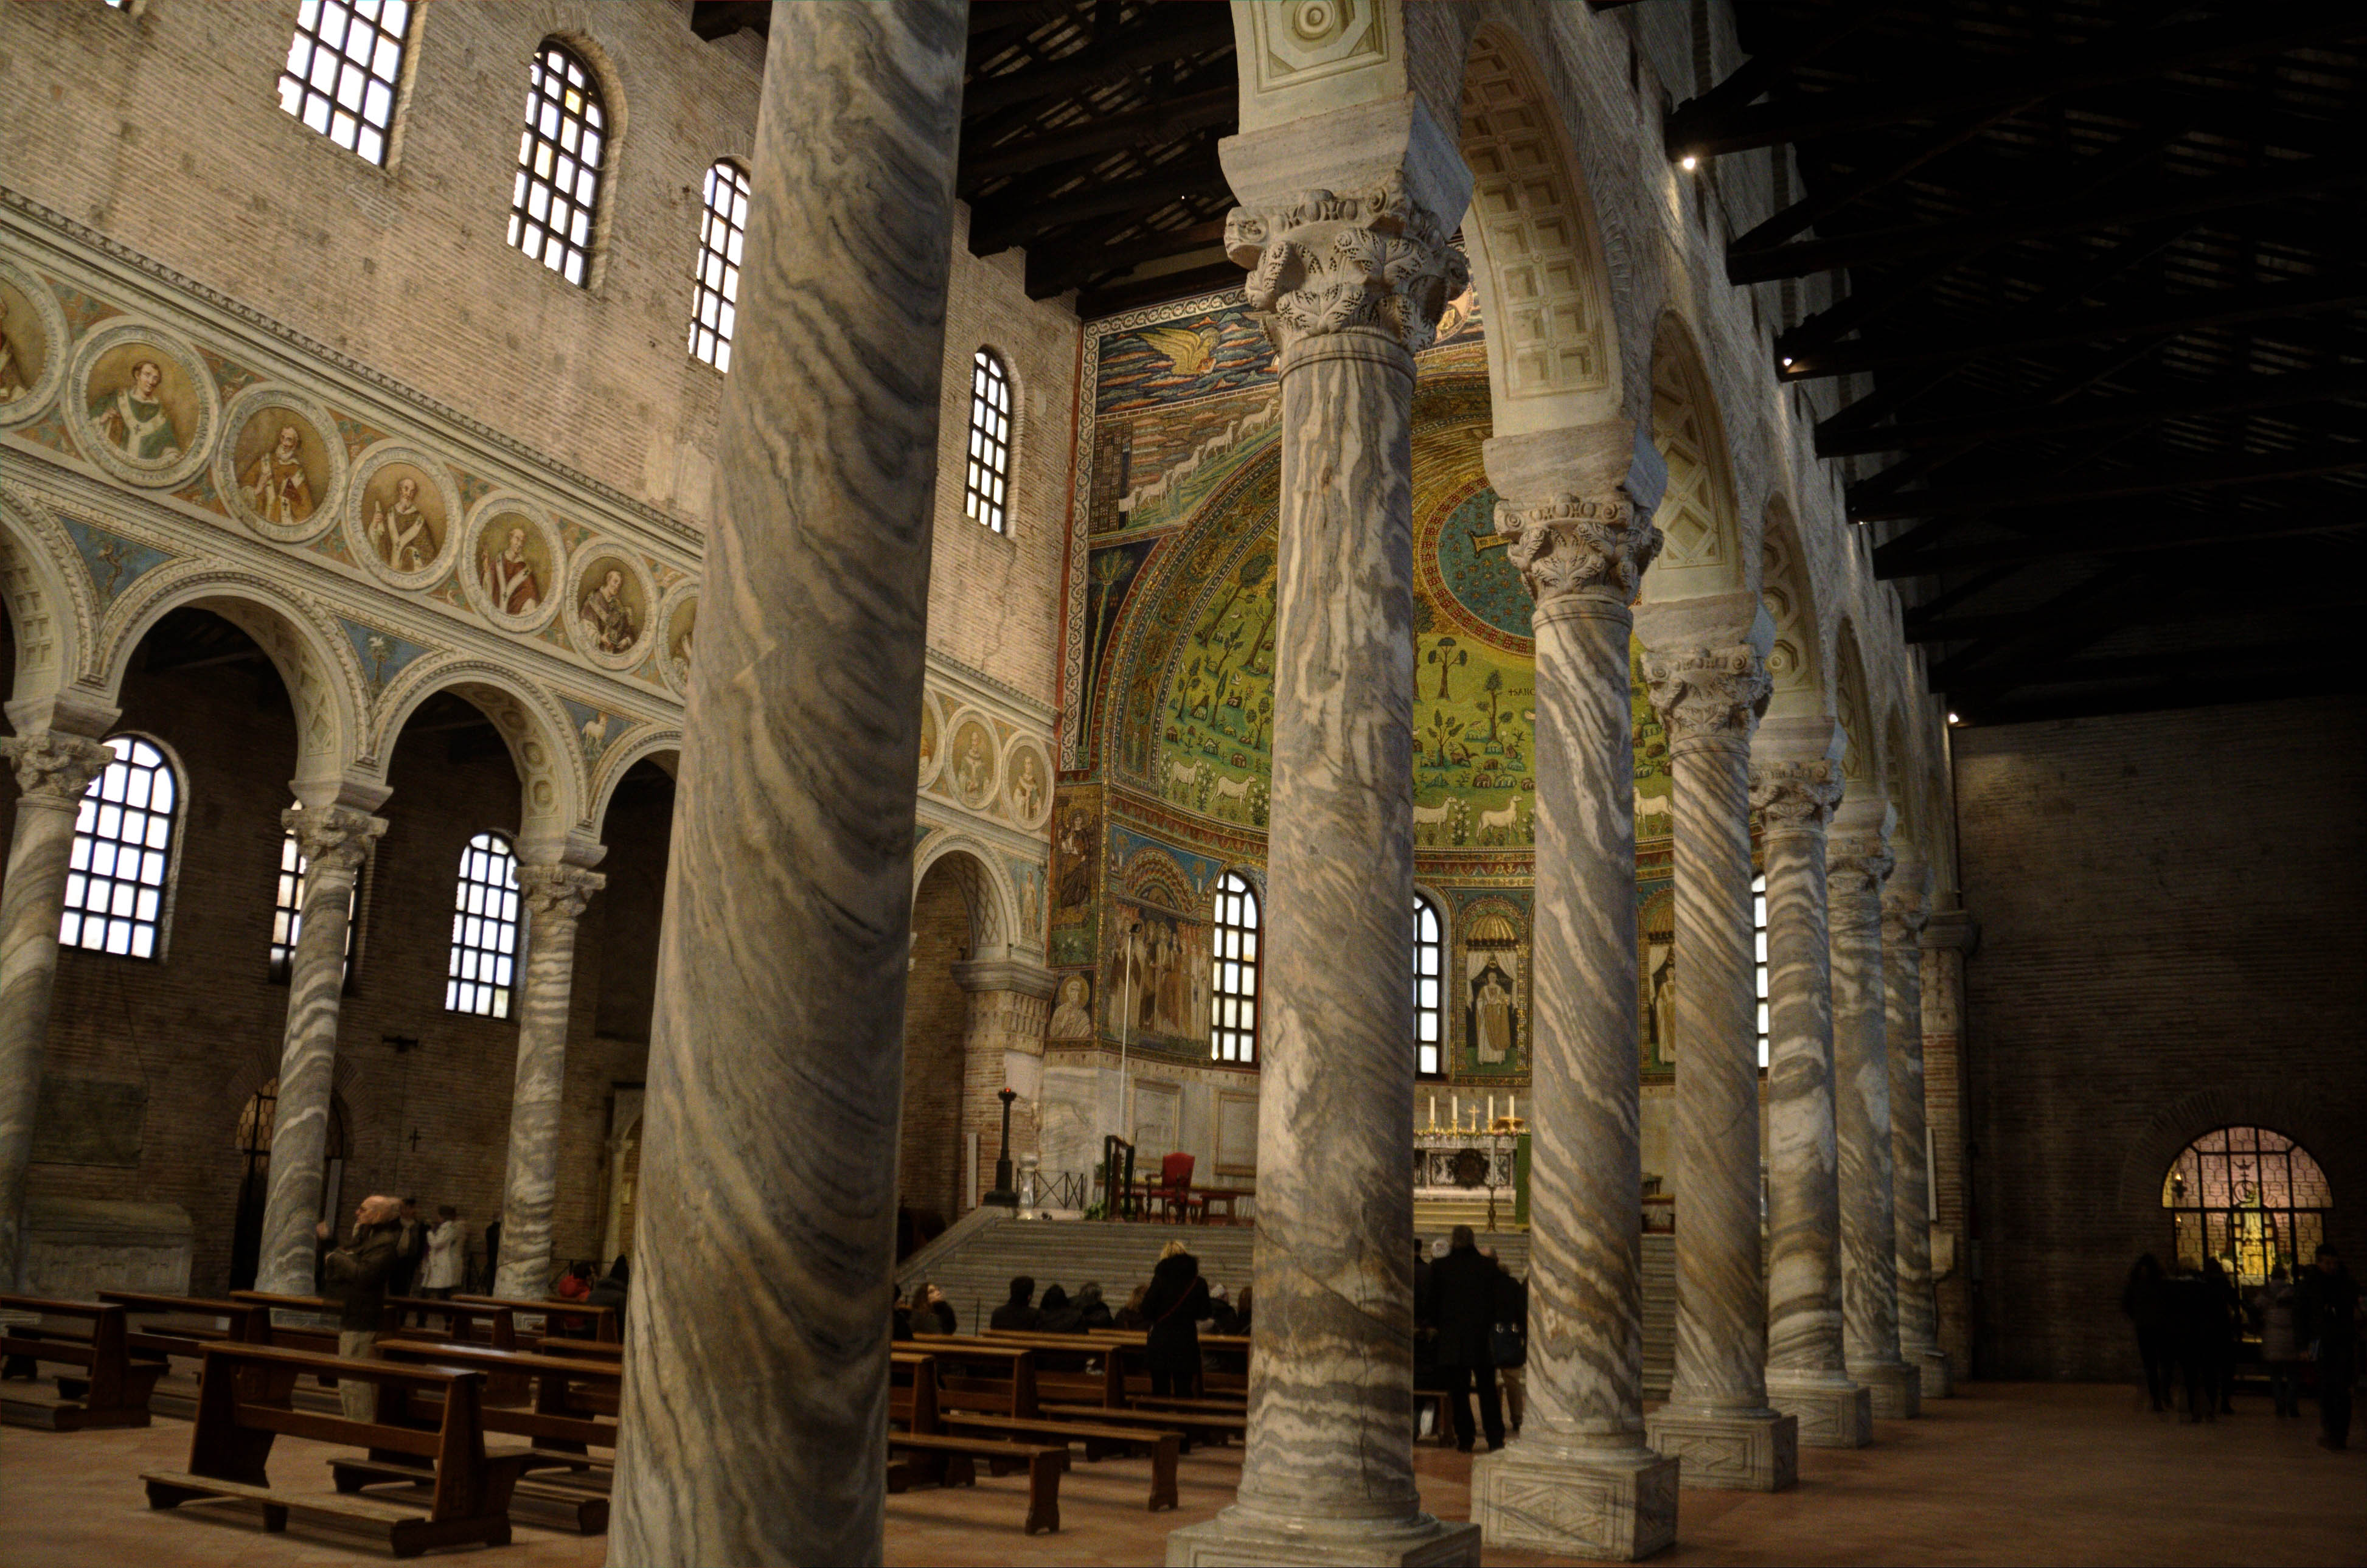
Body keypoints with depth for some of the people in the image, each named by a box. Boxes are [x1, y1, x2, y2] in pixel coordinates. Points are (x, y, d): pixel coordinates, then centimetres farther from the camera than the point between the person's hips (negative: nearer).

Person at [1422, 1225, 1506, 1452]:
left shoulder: (1440, 1266, -6)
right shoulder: (1488, 1267, -2)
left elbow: (1433, 1303, 2)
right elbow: (1495, 1304, 4)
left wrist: (1437, 1326, 16)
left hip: (1452, 1341, -1)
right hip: (1483, 1339, 2)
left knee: (1459, 1392, 5)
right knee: (1488, 1390, 10)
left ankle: (1465, 1440, 4)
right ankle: (1495, 1439, 8)